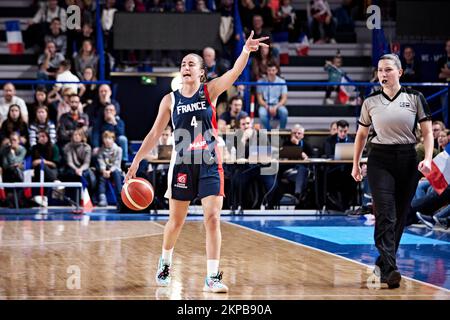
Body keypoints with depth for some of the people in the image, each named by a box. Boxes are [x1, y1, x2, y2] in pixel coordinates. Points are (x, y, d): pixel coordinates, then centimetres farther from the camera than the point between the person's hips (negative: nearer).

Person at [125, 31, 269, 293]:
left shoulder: (210, 91, 0)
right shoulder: (170, 100, 3)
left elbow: (234, 73, -17)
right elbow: (155, 134, 7)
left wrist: (246, 51, -35)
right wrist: (137, 161, 3)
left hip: (209, 165, -1)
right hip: (182, 165, 1)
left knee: (213, 219, -10)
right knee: (176, 221, 11)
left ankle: (213, 276, -7)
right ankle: (165, 263, 36)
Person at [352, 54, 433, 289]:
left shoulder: (415, 98, 1)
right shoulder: (371, 102, 5)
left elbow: (427, 131, 1)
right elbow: (361, 134, 16)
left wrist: (428, 158, -13)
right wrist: (355, 163, 15)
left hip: (407, 160, 1)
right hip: (380, 161, -1)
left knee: (400, 216, 6)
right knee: (385, 215, -15)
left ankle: (383, 263, 23)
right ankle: (389, 270, -23)